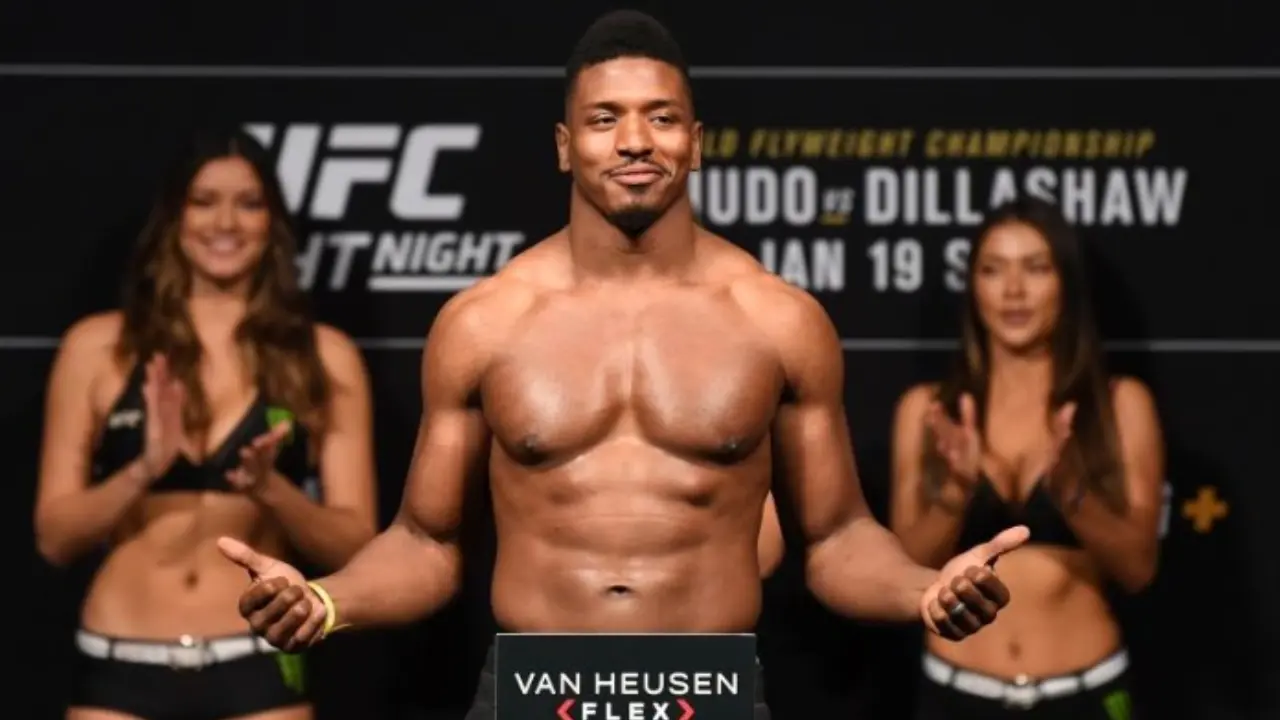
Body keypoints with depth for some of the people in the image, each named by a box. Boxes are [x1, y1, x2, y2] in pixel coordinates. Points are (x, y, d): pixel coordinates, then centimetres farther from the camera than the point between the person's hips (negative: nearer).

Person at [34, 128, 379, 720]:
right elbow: (54, 536, 4)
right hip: (121, 670, 0)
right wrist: (144, 471, -14)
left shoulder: (323, 356, 5)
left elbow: (354, 546, 4)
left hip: (256, 671, 0)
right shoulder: (99, 347, 5)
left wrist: (271, 489, -15)